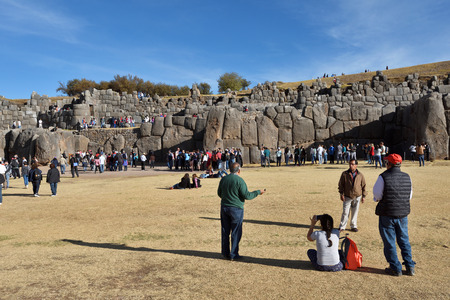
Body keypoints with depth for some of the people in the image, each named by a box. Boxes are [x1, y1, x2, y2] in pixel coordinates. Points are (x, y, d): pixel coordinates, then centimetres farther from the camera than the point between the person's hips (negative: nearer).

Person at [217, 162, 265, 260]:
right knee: (236, 232, 5)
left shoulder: (223, 179, 4)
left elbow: (219, 193, 14)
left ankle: (225, 253, 21)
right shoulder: (239, 180, -14)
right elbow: (246, 195, -15)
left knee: (225, 231, 13)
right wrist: (258, 192, -2)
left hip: (224, 207, 5)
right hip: (236, 209, -5)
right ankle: (233, 255, 10)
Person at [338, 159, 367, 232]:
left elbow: (363, 186, 7)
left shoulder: (360, 175, 0)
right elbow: (341, 184, 1)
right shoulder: (344, 174, -3)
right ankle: (342, 227, 10)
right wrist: (341, 194, -5)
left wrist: (363, 196, 6)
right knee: (345, 212, -1)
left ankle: (353, 226, 24)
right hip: (347, 197, -1)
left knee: (355, 212, 10)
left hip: (357, 197, 1)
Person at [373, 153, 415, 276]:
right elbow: (409, 196, 9)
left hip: (387, 214, -5)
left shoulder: (383, 177, -15)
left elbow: (377, 195, -11)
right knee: (404, 241, 18)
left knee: (389, 242, 7)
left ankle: (395, 268, 14)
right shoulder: (407, 177, 1)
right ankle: (410, 267, 21)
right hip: (403, 213, 5)